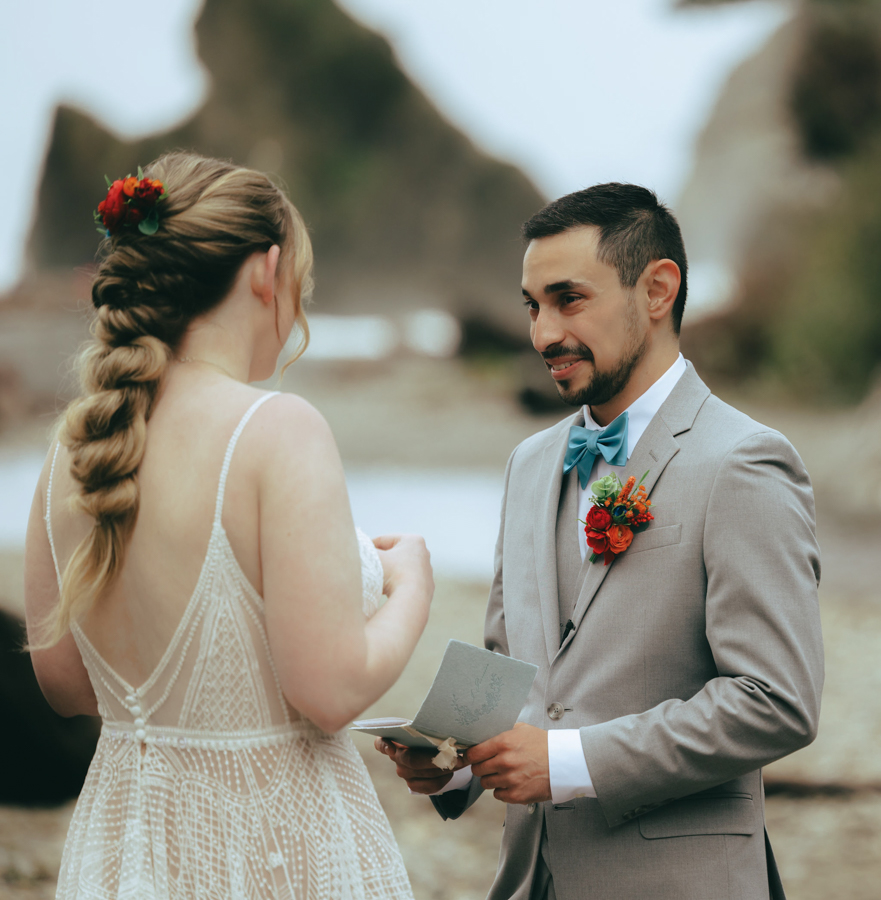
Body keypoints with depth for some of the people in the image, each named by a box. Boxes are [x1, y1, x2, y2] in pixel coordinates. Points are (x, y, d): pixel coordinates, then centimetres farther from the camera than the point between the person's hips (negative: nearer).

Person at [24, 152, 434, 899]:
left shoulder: (77, 440, 2)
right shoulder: (280, 432, -17)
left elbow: (63, 682, 9)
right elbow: (331, 690, -19)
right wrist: (410, 586, -1)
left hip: (119, 840, 6)